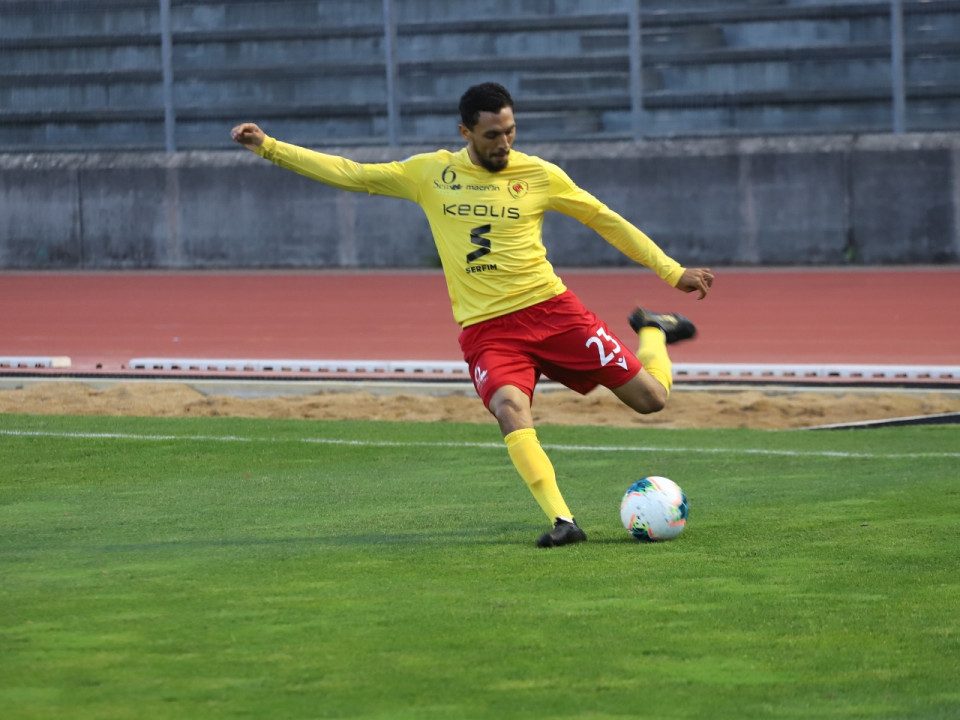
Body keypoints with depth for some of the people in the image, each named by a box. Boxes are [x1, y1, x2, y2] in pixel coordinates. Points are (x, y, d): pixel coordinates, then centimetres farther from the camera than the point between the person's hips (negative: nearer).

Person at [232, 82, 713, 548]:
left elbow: (606, 221, 10)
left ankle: (653, 333, 32)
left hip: (550, 308, 0)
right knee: (510, 409, -32)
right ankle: (562, 522, -31)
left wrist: (672, 272, 10)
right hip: (486, 330, 0)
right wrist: (269, 147, 2)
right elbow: (350, 174, 7)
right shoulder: (431, 173, 4)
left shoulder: (538, 175, 1)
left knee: (651, 398, -3)